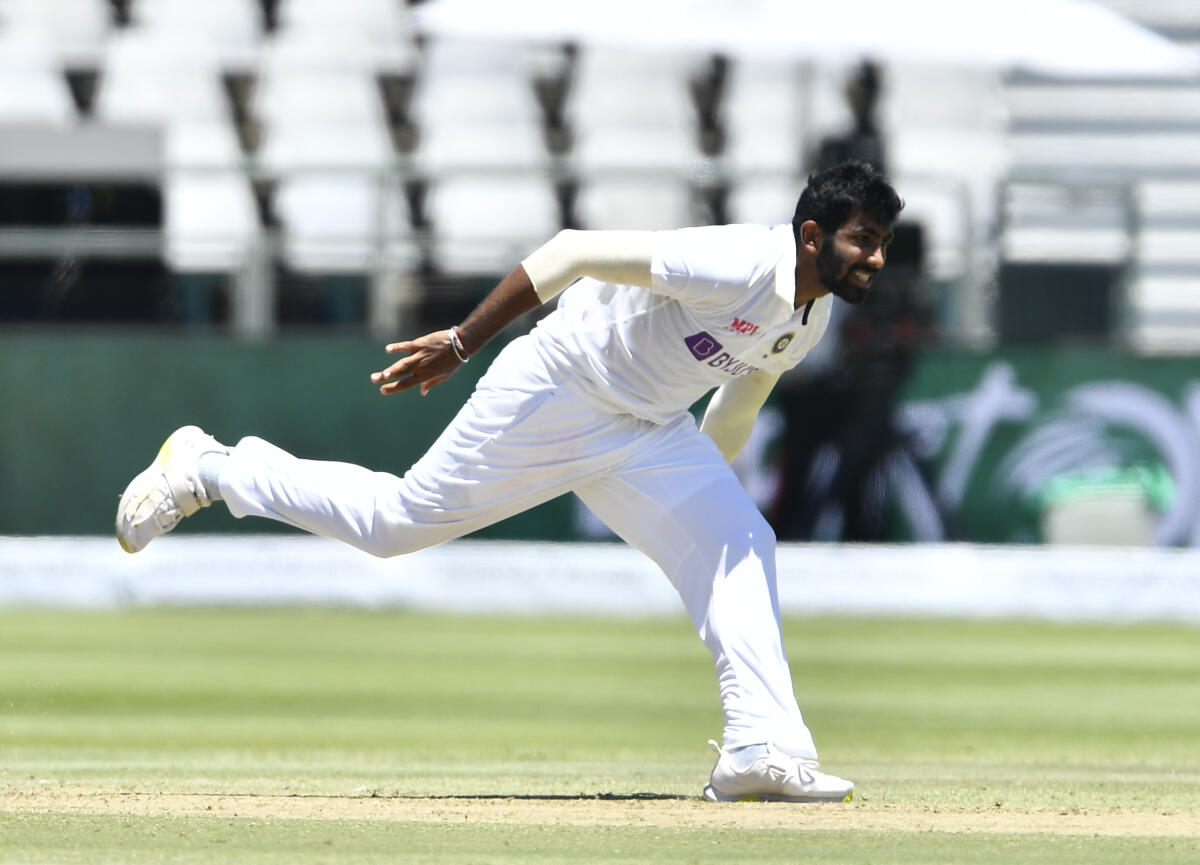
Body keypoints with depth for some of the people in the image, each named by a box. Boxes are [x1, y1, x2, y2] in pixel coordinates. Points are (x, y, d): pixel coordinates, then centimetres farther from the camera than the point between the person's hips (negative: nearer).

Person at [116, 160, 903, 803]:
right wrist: (462, 344, -25)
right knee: (396, 522, 1)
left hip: (646, 433, 8)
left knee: (741, 548, -10)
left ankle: (764, 751, -15)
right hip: (554, 396, -8)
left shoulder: (811, 321, 0)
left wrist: (698, 502, 24)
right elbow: (576, 253, -28)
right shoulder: (736, 267, -29)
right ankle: (205, 469, 19)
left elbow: (740, 401, 19)